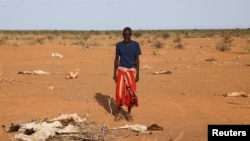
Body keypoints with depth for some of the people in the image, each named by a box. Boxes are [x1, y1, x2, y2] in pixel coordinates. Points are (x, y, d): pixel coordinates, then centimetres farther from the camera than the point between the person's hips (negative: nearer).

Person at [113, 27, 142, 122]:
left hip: (131, 71, 0)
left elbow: (137, 59, 2)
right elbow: (116, 59, 6)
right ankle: (119, 113, 12)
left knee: (131, 93, 0)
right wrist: (114, 73, 3)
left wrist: (137, 74, -1)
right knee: (119, 92, -3)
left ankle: (129, 113, 15)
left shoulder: (135, 45, -1)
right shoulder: (119, 45, 0)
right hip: (121, 70, 0)